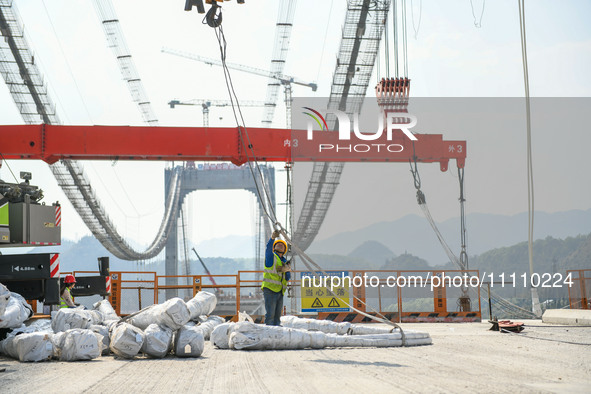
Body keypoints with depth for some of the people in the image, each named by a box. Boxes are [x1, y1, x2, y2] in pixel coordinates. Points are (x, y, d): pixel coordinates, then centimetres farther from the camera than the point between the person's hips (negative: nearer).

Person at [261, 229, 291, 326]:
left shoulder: (285, 262, 23)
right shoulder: (271, 256, 7)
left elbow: (288, 277, 15)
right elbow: (268, 247, -15)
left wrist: (285, 270, -7)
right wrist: (273, 238, -34)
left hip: (280, 291, 7)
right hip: (270, 289, -7)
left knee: (277, 314, 10)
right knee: (270, 314, -13)